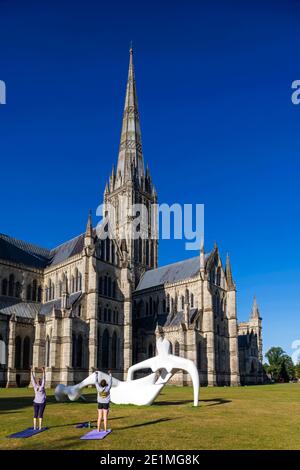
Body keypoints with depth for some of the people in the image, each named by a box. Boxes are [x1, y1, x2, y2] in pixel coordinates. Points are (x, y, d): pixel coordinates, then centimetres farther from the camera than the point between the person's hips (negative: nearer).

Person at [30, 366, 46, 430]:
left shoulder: (35, 387, -11)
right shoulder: (42, 387, -16)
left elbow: (32, 379, -9)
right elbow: (43, 379, -18)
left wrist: (31, 372, -7)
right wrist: (43, 372, -17)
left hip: (36, 402, 2)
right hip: (42, 403, -2)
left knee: (35, 415, 7)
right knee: (40, 415, 2)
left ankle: (35, 427, 5)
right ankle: (40, 427, 0)